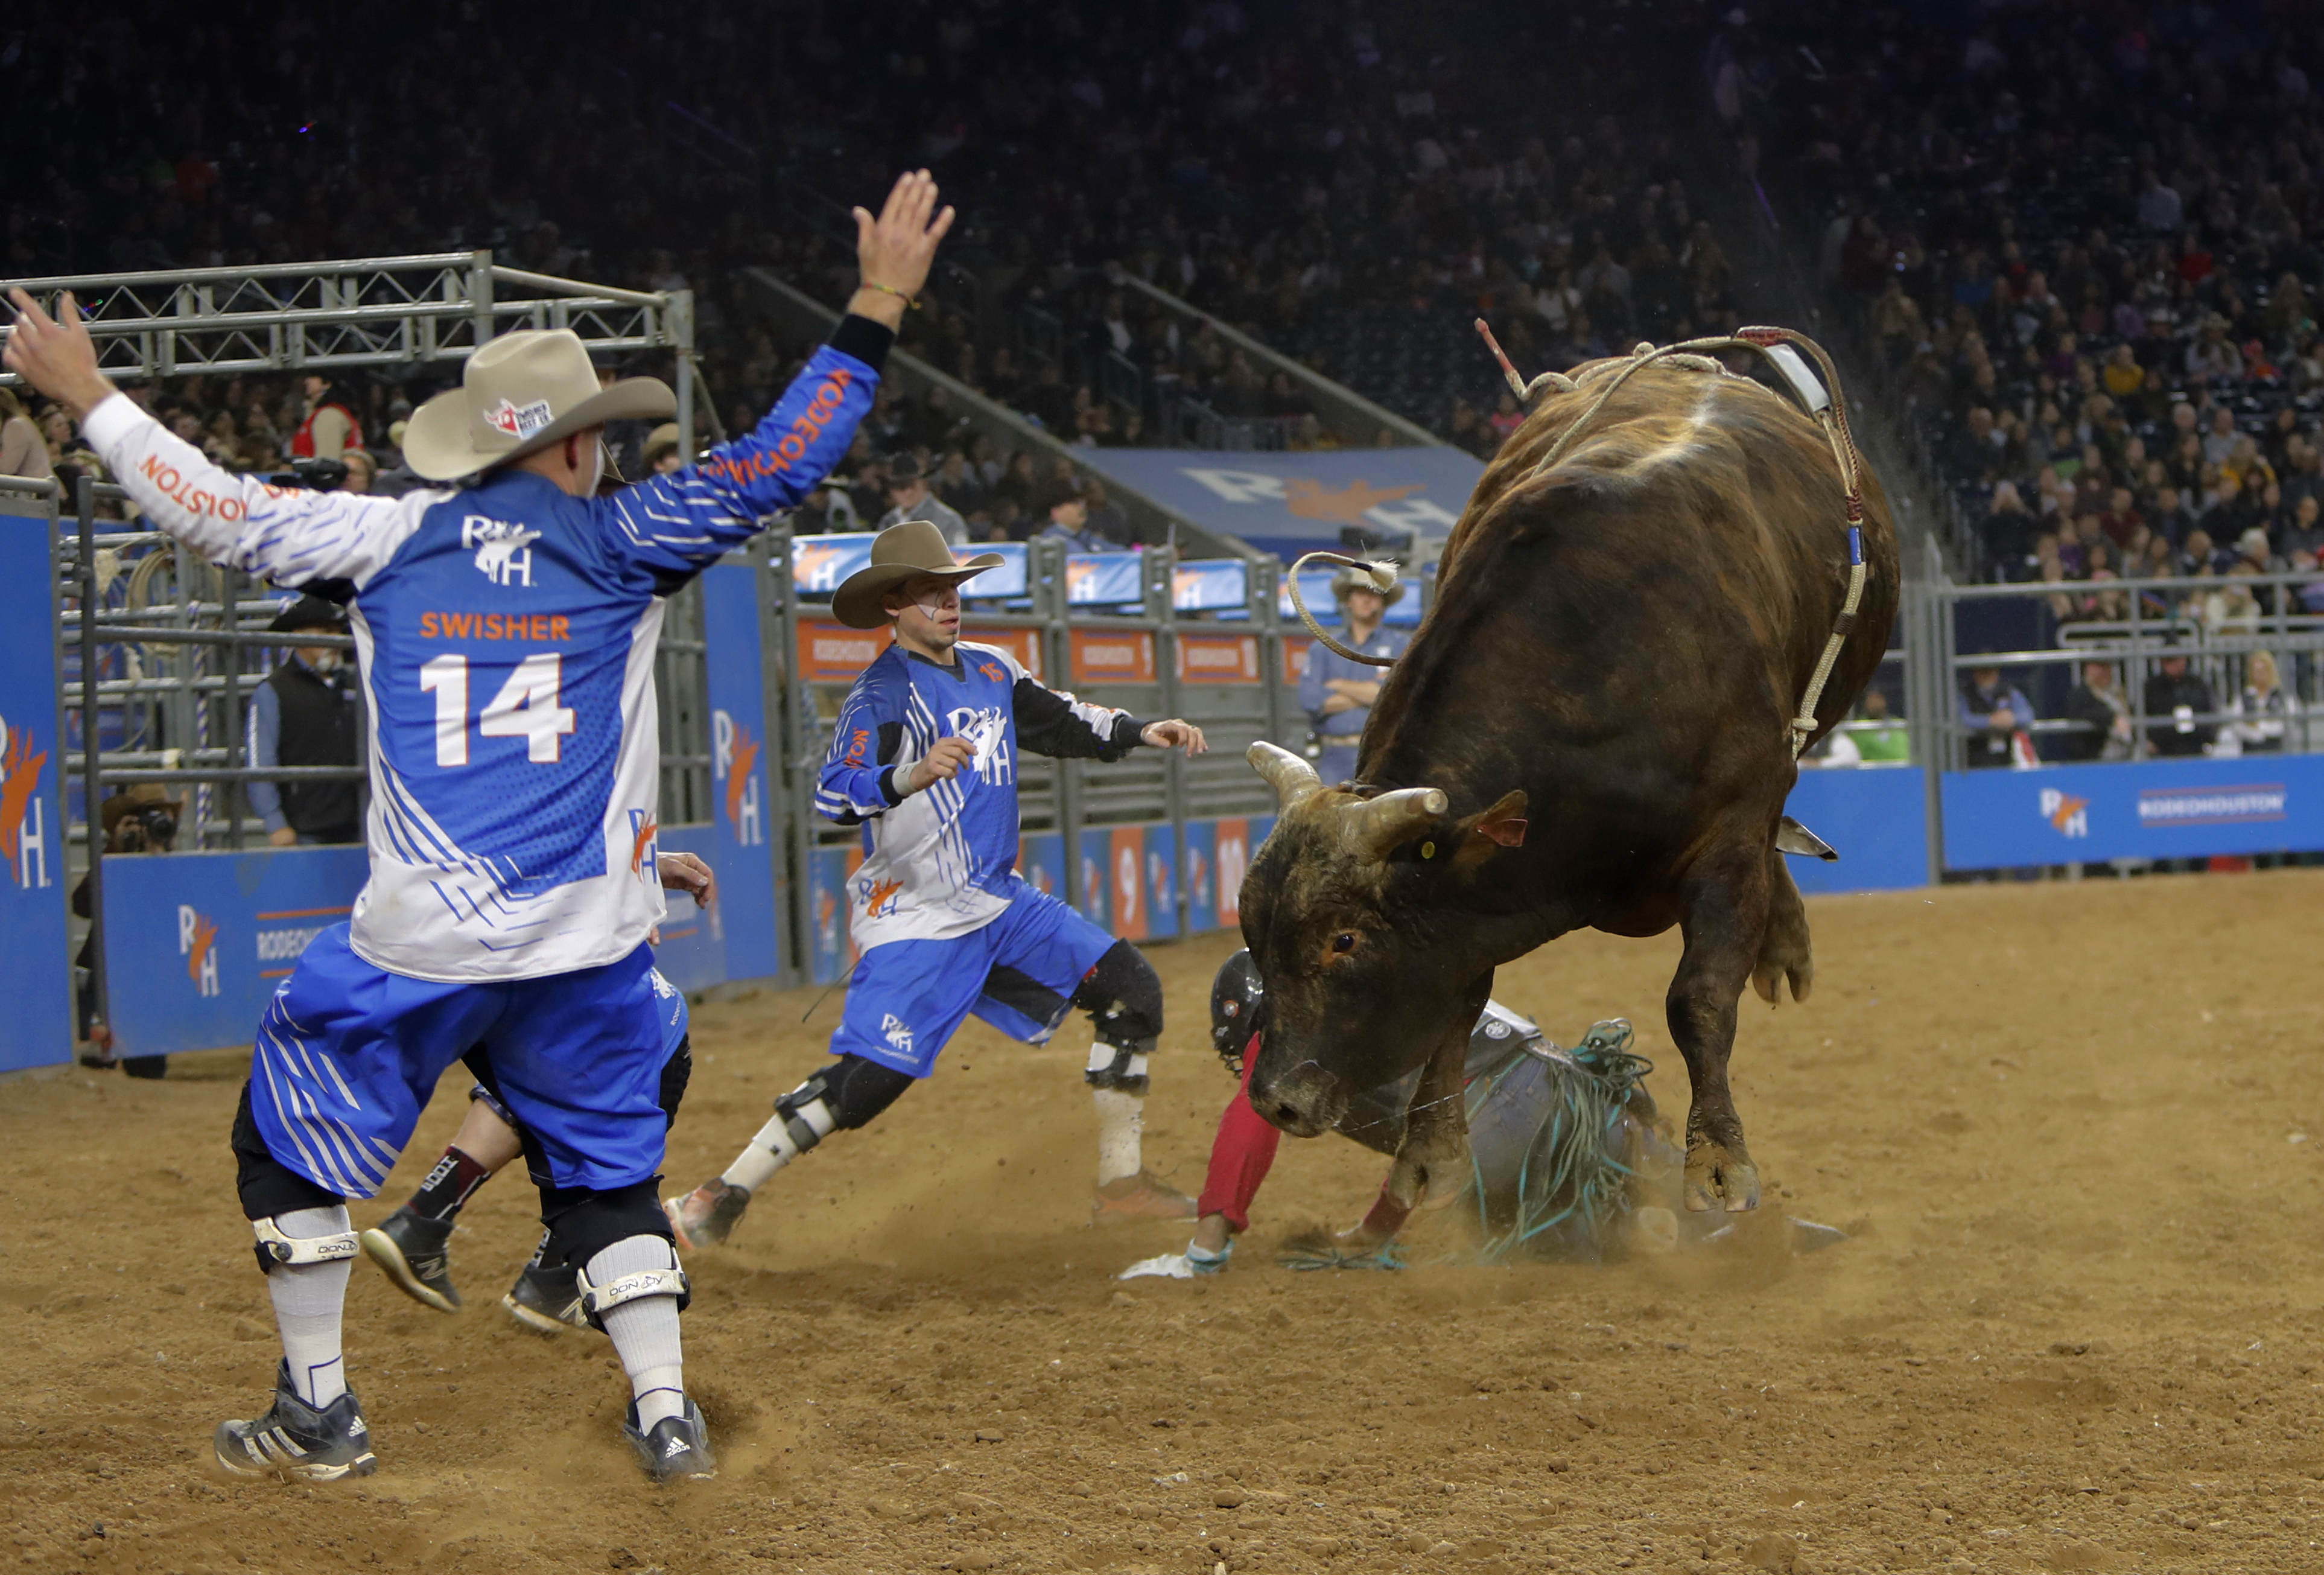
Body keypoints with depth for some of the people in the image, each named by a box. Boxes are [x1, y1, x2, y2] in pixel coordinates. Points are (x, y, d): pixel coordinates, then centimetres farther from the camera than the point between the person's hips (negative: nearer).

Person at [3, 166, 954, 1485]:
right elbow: (777, 467, -4)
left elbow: (224, 513, 5)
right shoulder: (620, 545, 0)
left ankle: (320, 1412, 18)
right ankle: (666, 1412, 8)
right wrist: (879, 309, 0)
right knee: (608, 1165, 18)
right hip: (587, 948, 1)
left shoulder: (395, 540, 3)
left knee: (292, 1140, 18)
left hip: (414, 945, 0)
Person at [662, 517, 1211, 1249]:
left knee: (1131, 989, 4)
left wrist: (1144, 733, 14)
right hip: (916, 917, -8)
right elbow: (834, 795, -26)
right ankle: (719, 1202, -10)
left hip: (999, 902, 8)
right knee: (868, 1076, -19)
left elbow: (1061, 723, 26)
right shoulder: (882, 692, -13)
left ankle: (1122, 1182, 14)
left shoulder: (990, 669, 10)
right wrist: (913, 776, -42)